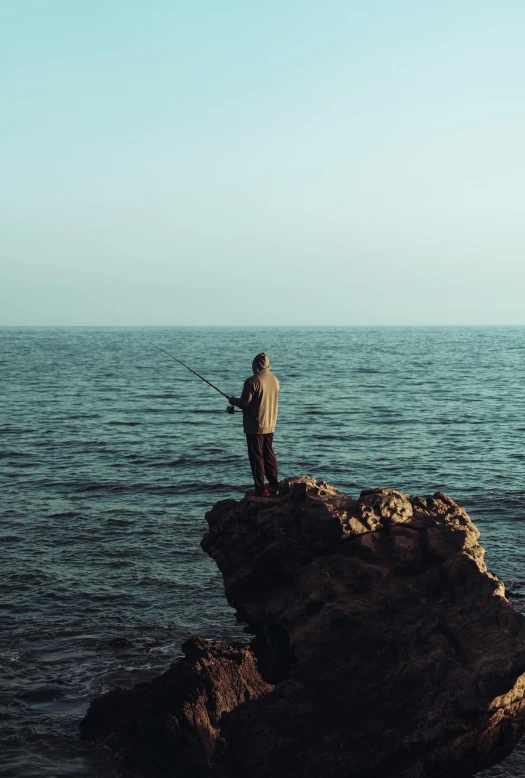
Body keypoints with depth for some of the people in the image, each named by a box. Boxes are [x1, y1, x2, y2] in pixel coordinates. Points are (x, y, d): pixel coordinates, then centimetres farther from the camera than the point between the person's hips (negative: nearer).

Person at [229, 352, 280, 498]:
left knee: (257, 457, -2)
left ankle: (260, 489, -2)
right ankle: (273, 485, 19)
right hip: (270, 425, 7)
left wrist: (234, 400, 4)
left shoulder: (252, 381, -17)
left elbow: (244, 403, -17)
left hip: (255, 426, -7)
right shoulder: (275, 381, 6)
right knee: (269, 455, 16)